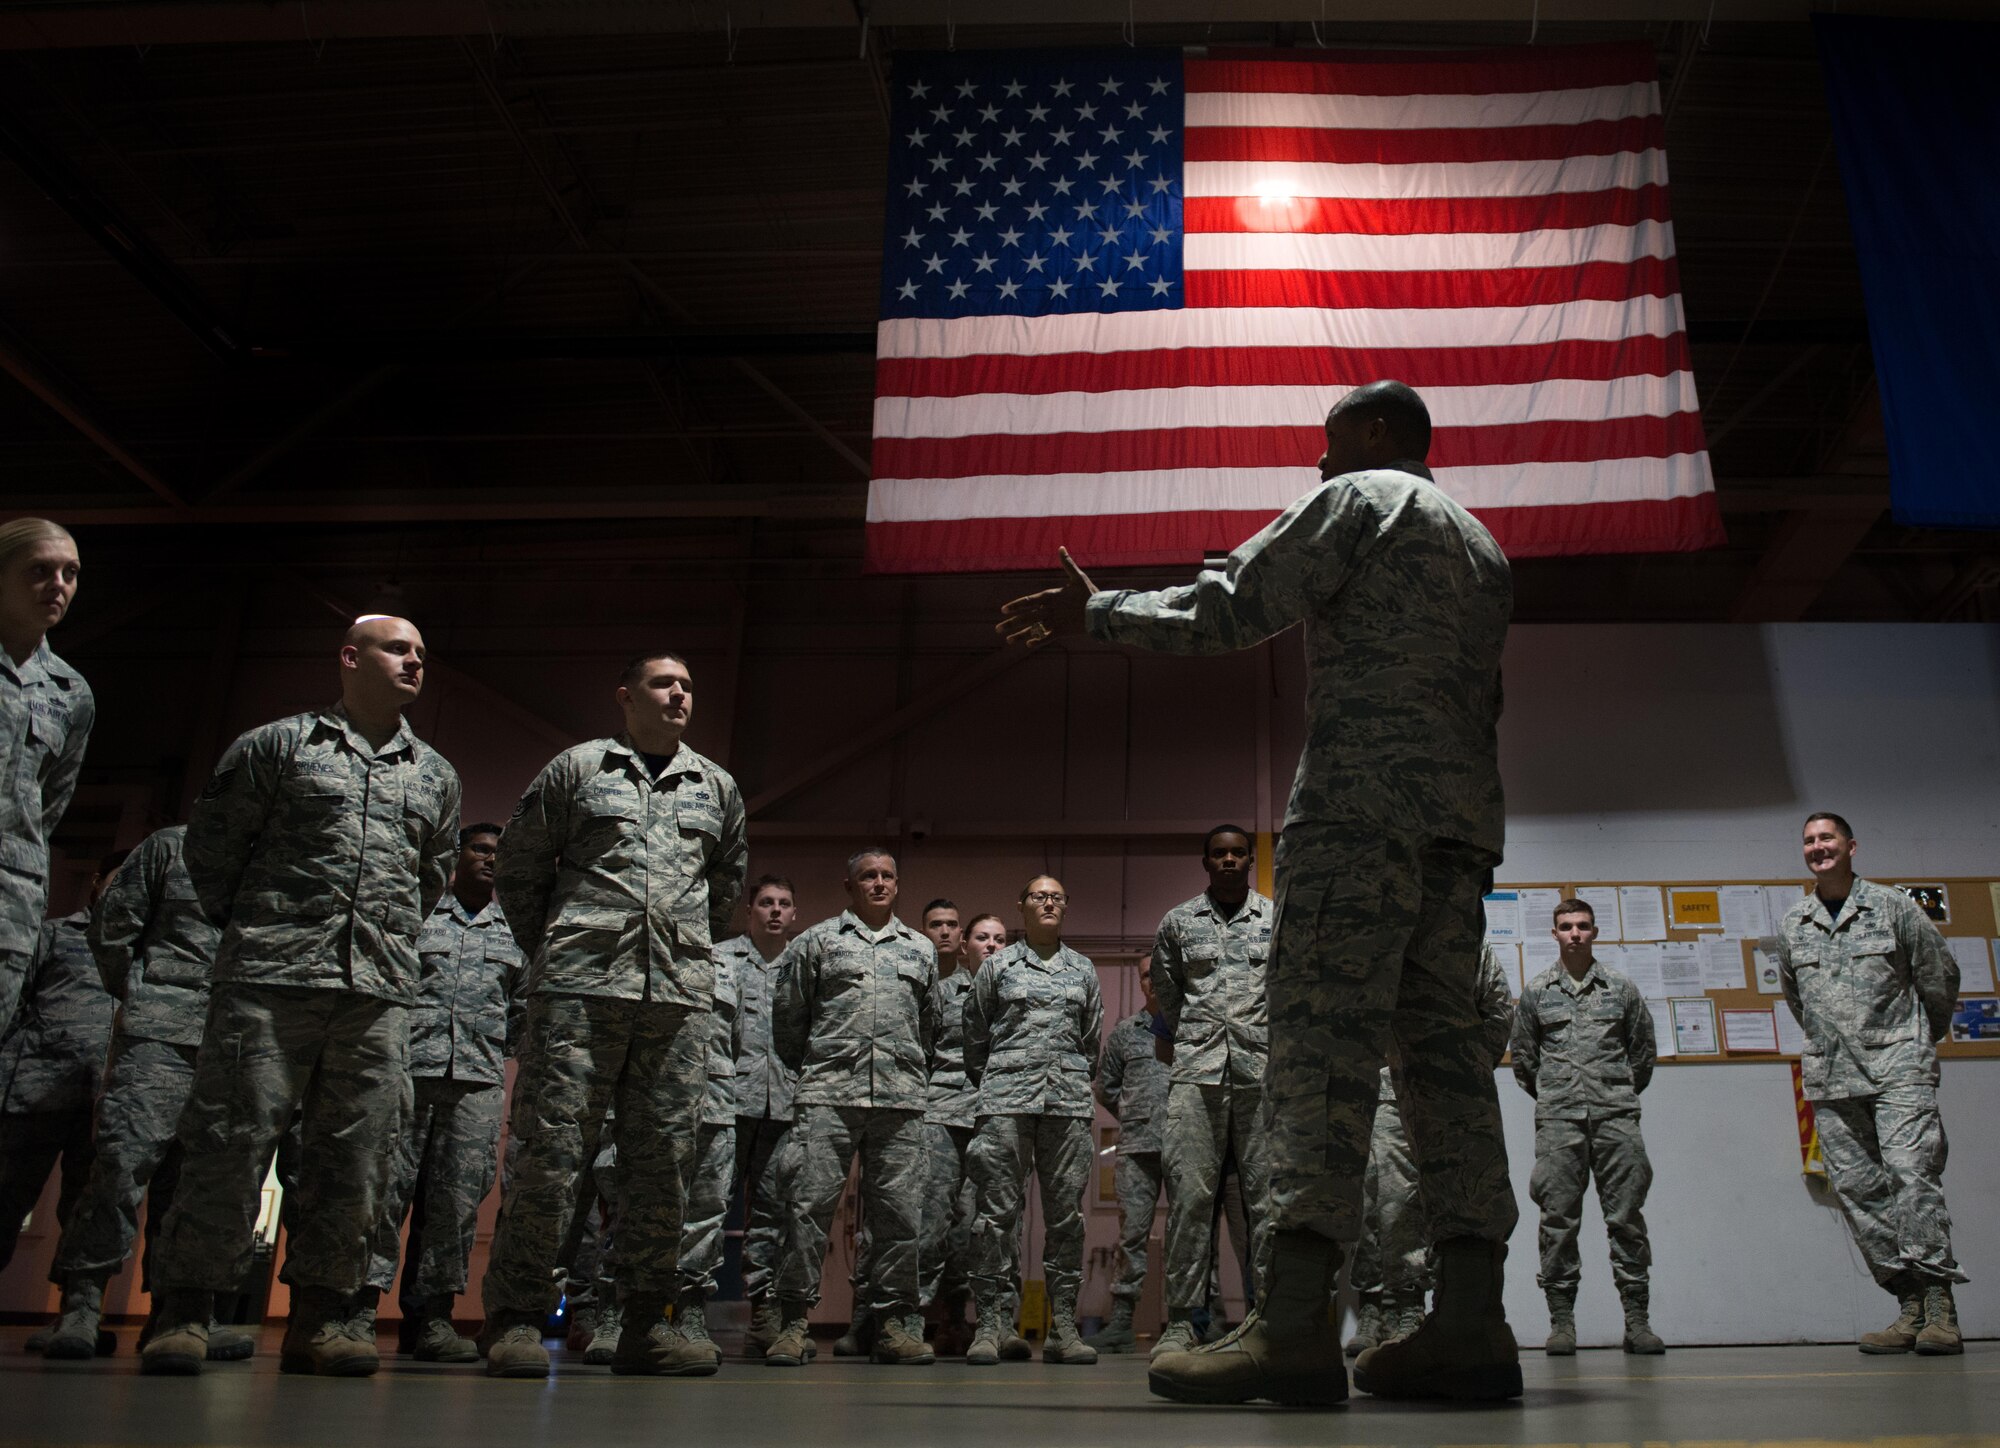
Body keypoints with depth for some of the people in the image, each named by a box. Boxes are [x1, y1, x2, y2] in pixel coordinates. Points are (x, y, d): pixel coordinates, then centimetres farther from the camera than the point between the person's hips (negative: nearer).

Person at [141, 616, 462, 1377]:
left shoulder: (436, 775, 18)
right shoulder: (277, 744, 7)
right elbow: (209, 842, 10)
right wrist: (246, 923, 11)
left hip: (379, 991, 4)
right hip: (271, 976, -3)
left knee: (356, 1152, 2)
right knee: (230, 1138, -5)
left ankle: (324, 1315, 12)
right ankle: (184, 1310, 6)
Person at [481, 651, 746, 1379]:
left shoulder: (718, 787, 17)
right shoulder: (577, 768, 9)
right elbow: (518, 867, 13)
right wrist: (551, 951, 11)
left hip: (680, 994, 3)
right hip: (581, 987, -3)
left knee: (664, 1156, 3)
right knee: (553, 1146, -5)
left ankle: (645, 1323, 11)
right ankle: (516, 1317, 4)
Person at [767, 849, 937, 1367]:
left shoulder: (921, 950, 20)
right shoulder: (817, 941, 11)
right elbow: (787, 1015, 12)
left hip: (900, 1099, 3)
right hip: (829, 1096, -2)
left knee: (900, 1211, 2)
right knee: (810, 1204, -8)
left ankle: (893, 1322, 11)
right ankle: (794, 1321, 0)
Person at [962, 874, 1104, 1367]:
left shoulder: (1083, 970, 16)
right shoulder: (997, 966, 10)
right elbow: (975, 1035, 14)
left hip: (1070, 1103, 2)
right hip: (1006, 1100, -2)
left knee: (1066, 1214, 1)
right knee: (997, 1211, -7)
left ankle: (1063, 1327, 7)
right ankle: (990, 1324, -3)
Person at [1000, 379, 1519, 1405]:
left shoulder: (1358, 499, 6)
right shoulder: (1481, 544, 30)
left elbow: (1232, 607, -2)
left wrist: (1096, 612, 7)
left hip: (1362, 795, -8)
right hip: (1464, 817, 8)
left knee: (1322, 1030, -15)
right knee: (1441, 1042, 2)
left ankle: (1292, 1321, -23)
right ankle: (1469, 1323, -3)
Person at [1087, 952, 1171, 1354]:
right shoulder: (1124, 1032, 14)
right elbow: (1105, 1086, 19)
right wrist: (1134, 1118, 12)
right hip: (1136, 1148, 2)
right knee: (1132, 1233, 1)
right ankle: (1121, 1323, 3)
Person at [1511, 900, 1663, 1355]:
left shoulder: (1621, 988, 11)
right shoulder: (1536, 992, 10)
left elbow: (1644, 1049, 16)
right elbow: (1522, 1055, 14)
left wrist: (1623, 1093, 13)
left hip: (1616, 1116, 0)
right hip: (1558, 1121, 0)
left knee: (1626, 1216, -1)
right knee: (1559, 1219, -2)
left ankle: (1637, 1318, 4)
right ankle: (1561, 1320, 3)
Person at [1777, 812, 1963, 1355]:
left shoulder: (1892, 906, 3)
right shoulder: (1791, 925, 12)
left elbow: (1940, 974, 11)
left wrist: (1922, 1039, 18)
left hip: (1898, 1067, -4)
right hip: (1831, 1078, 4)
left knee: (1912, 1172, -18)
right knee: (1857, 1188, 1)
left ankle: (1939, 1301, -13)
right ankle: (1909, 1306, 7)